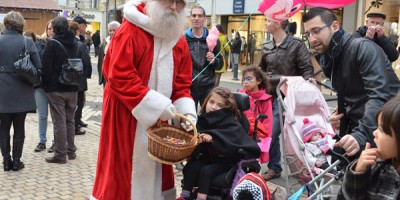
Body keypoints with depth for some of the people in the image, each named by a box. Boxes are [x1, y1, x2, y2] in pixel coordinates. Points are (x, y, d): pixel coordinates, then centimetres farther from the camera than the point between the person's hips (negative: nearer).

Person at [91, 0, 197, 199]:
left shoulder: (179, 40, 6)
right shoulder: (130, 30, -14)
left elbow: (181, 84, 6)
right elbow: (119, 77, -21)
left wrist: (187, 113, -12)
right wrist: (157, 105, -23)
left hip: (157, 118, 6)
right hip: (124, 115, -6)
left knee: (153, 173, 14)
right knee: (121, 172, 3)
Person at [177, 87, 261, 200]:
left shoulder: (231, 123, -15)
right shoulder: (204, 119, 2)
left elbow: (231, 136, -34)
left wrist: (212, 136, -49)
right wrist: (197, 137, -26)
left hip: (225, 160, -5)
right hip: (208, 157, 6)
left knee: (206, 171, -26)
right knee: (192, 166, -18)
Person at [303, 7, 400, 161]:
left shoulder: (363, 48, -16)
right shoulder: (328, 60, 10)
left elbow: (381, 95, -28)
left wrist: (361, 135, -39)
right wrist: (339, 117, 1)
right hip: (356, 130, 8)